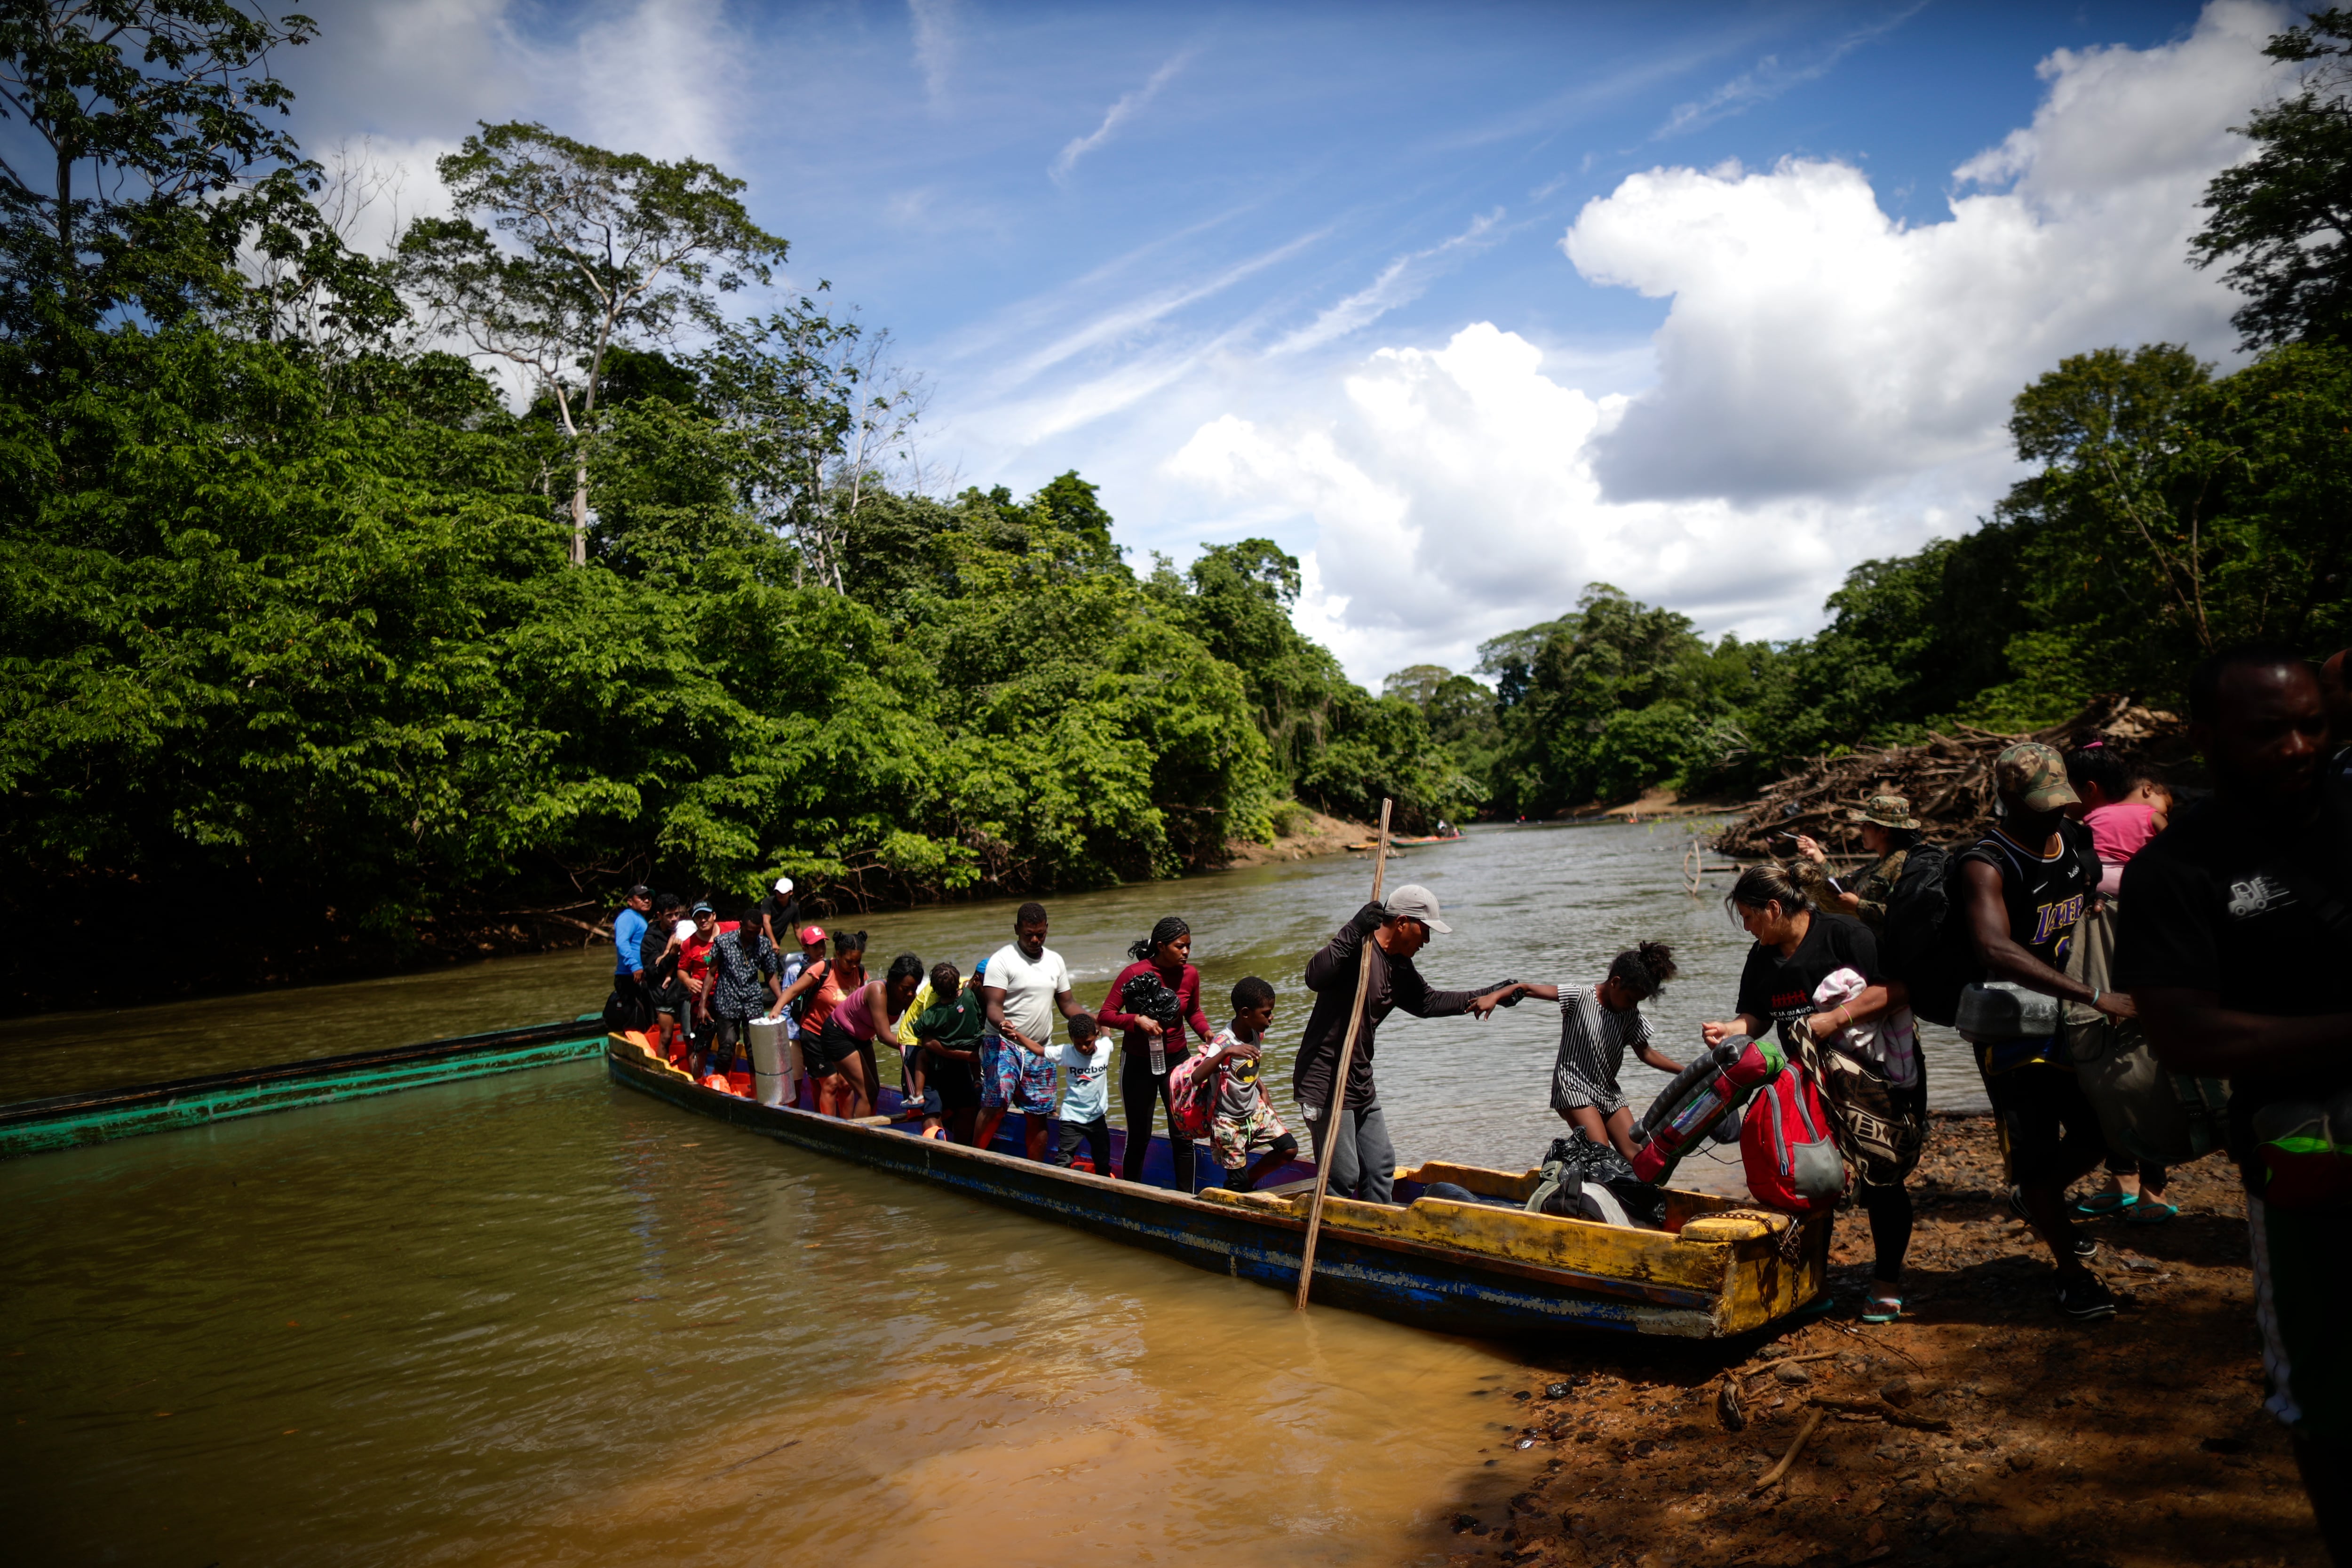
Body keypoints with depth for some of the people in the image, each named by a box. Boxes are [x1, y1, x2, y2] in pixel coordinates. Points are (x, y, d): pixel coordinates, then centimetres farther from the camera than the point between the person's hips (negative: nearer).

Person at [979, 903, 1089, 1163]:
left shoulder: (1055, 961, 12)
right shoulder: (1002, 960, -7)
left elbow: (1067, 1003, 14)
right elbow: (994, 1005, -15)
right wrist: (1002, 1024, -37)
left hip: (1041, 1051, 5)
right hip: (1003, 1044, -5)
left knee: (1039, 1113, 6)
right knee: (996, 1104, -20)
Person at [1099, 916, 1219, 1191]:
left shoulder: (1190, 974, -4)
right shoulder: (1134, 973, -16)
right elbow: (1105, 1014, -13)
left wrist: (1206, 1032, -7)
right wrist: (1137, 1020, -28)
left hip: (1176, 1059, 3)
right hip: (1138, 1063, -3)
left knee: (1183, 1136, 2)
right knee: (1139, 1137, 7)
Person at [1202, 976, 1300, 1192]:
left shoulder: (1258, 1034, -6)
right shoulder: (1223, 1042, -28)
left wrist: (1262, 1090, 3)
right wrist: (1228, 1052, -55)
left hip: (1256, 1111, 7)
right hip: (1229, 1121, -6)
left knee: (1289, 1150, -4)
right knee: (1238, 1184, -2)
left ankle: (1249, 1180, 17)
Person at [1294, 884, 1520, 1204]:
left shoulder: (1400, 968, 10)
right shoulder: (1356, 949, -18)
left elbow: (1426, 1002, 25)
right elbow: (1315, 977, -35)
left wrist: (1484, 997, 21)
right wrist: (1354, 931, -40)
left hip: (1361, 1085, 10)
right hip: (1325, 1085, -10)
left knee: (1381, 1169, 17)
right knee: (1343, 1178, -5)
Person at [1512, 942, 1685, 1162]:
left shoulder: (1632, 1015, 4)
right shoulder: (1580, 997, -13)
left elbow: (1646, 1053, 14)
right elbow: (1528, 989, -18)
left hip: (1609, 1092, 6)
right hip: (1573, 1088, -6)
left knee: (1637, 1156, -6)